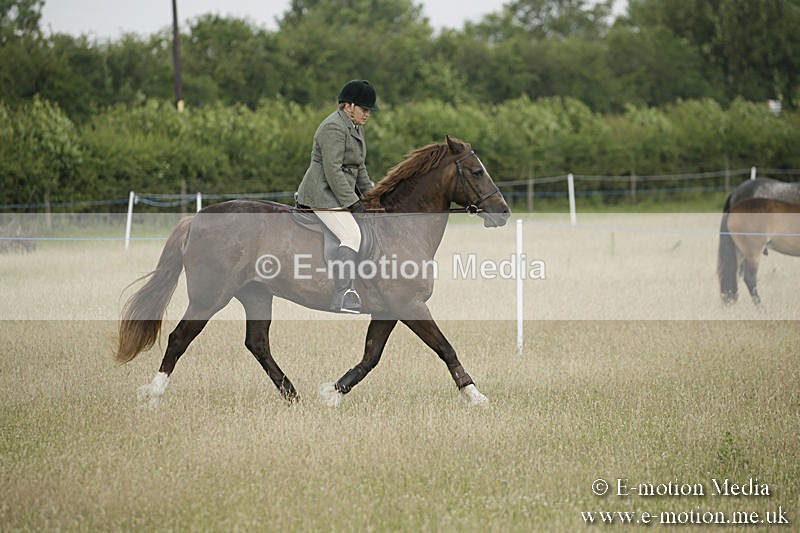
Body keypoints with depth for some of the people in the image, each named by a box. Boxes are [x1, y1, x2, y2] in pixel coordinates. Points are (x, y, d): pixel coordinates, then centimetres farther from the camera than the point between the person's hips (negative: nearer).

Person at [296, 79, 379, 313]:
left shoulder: (355, 127, 16)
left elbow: (359, 167, 25)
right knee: (352, 235, -24)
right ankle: (342, 296, -33)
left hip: (340, 193, 11)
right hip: (323, 194, -11)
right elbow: (333, 171, -23)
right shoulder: (334, 128, -17)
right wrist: (353, 203, -22)